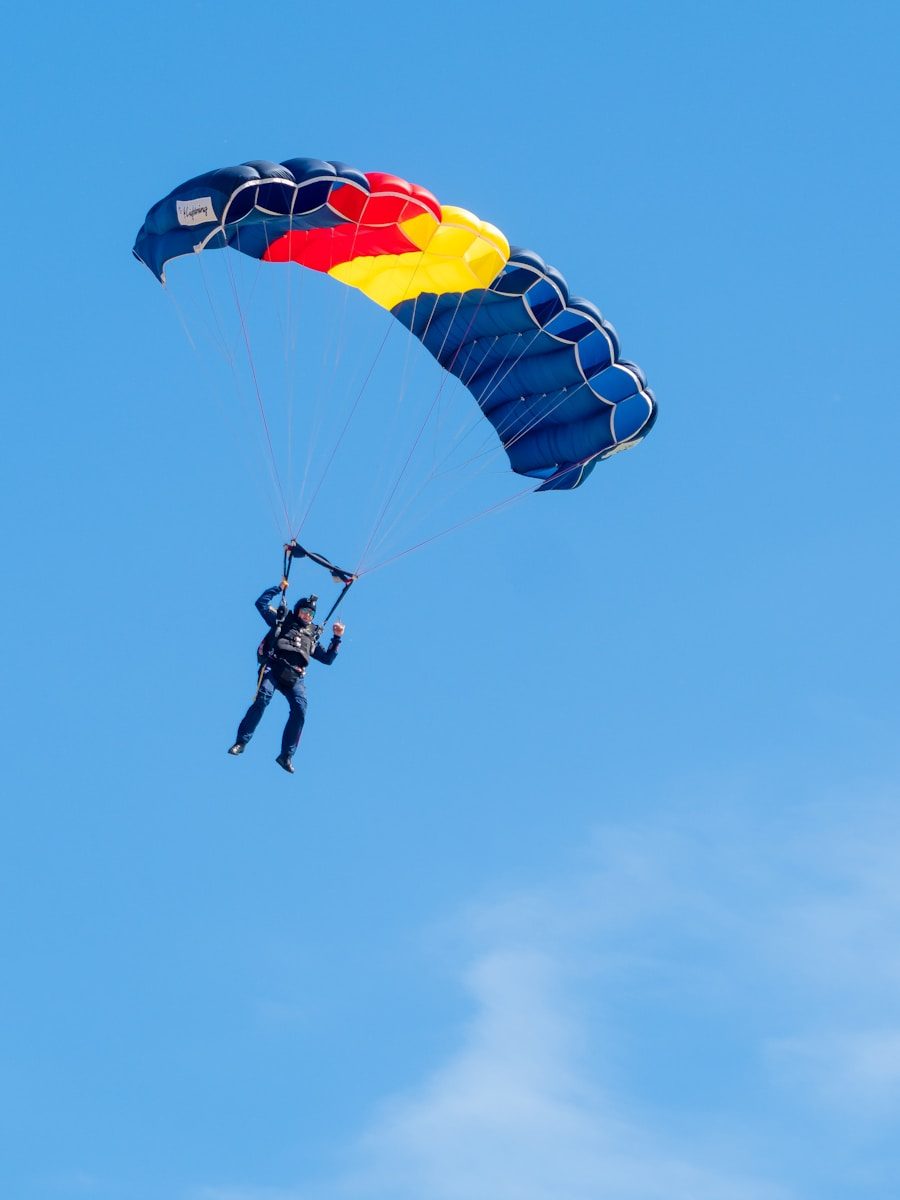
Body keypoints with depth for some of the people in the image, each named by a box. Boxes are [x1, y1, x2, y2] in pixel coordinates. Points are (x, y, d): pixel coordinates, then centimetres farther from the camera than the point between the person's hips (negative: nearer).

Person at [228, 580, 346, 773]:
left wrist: (337, 638, 22)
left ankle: (286, 756, -14)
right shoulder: (282, 621, 23)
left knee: (300, 710, -20)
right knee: (263, 698, -29)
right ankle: (241, 742, -25)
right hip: (273, 668, -3)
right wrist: (279, 588, 19)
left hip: (294, 677, 3)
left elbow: (328, 659, 31)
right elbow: (261, 603, 20)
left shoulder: (312, 636, 31)